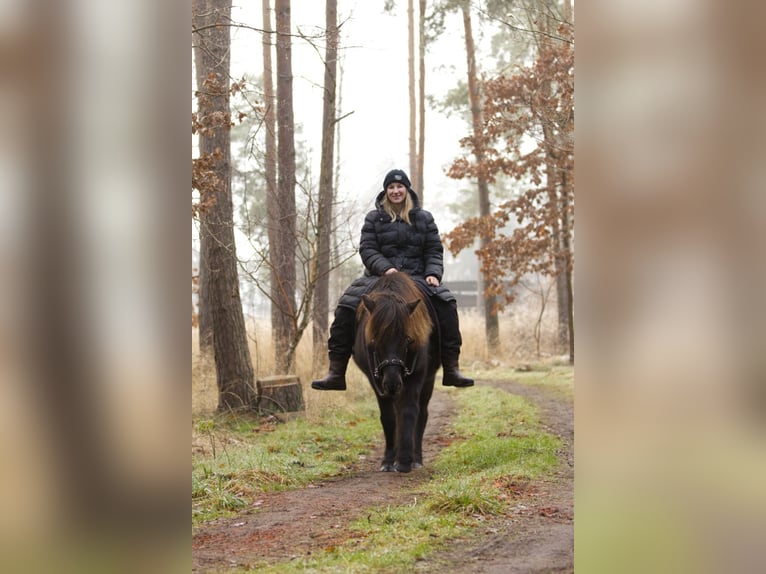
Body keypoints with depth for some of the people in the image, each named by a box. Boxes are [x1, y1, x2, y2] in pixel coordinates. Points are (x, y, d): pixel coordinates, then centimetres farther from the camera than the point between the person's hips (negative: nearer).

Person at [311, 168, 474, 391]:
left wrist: (433, 273, -11)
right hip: (379, 276, 0)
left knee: (446, 305, -24)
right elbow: (367, 249, -1)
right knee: (346, 308, -21)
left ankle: (451, 369, -16)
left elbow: (434, 251, 8)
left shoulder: (424, 218, 11)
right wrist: (385, 268, -18)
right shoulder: (374, 218, 8)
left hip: (416, 277, 0)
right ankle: (336, 373, -17)